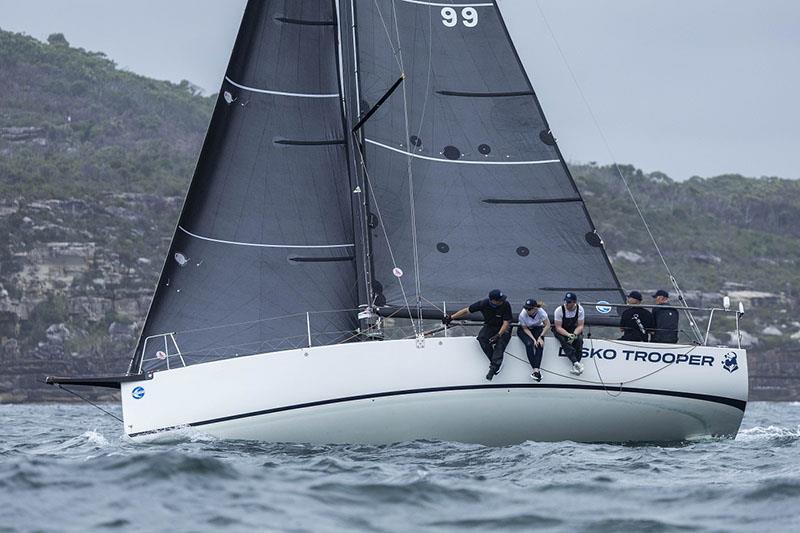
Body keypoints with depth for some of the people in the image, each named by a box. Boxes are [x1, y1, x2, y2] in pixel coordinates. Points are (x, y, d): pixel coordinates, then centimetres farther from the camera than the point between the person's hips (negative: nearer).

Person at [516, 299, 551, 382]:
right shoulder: (522, 315, -29)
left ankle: (536, 369, -32)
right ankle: (535, 369, -30)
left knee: (540, 344, -26)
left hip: (537, 328, 1)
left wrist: (540, 337, -24)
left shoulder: (541, 312, -27)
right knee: (529, 344, -29)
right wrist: (533, 339, -27)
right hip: (523, 330, -1)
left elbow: (547, 325, -17)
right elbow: (525, 329, -18)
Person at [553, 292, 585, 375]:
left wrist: (574, 334, -32)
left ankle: (575, 366, -37)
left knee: (579, 339, -29)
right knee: (564, 340, -33)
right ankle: (576, 363, -47)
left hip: (574, 329, 2)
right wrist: (568, 335, -37)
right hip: (560, 330, -2)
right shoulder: (559, 310, -21)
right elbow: (558, 327, -21)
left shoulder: (580, 309, -14)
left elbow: (580, 326, -12)